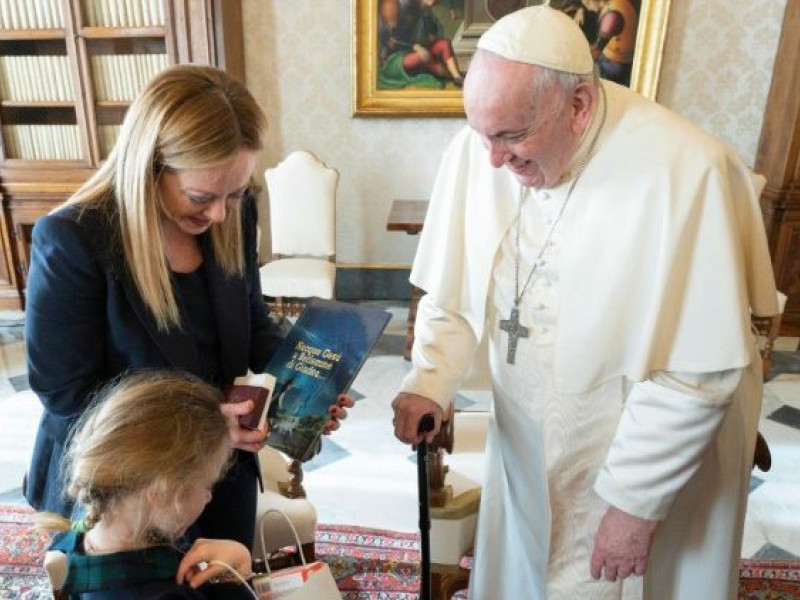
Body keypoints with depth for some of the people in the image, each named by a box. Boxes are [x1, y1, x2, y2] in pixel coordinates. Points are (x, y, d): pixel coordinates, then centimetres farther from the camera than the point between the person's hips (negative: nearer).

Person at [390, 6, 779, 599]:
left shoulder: (683, 171, -26)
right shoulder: (476, 151, -13)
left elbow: (699, 372, -21)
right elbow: (453, 295, -2)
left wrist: (636, 500, -15)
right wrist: (428, 384, -16)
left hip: (654, 452, -3)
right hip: (529, 443, 4)